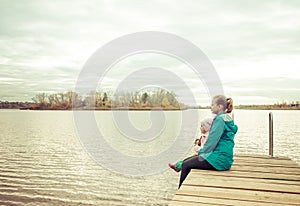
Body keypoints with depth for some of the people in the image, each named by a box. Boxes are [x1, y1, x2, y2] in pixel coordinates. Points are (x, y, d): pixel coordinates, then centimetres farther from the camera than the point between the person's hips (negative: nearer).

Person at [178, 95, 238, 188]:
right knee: (186, 161, 12)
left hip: (219, 159, -10)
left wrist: (201, 152, -3)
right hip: (223, 158, 10)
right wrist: (201, 151, 14)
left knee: (186, 165, -3)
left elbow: (212, 140, -18)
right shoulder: (227, 119, 15)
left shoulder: (220, 119, -16)